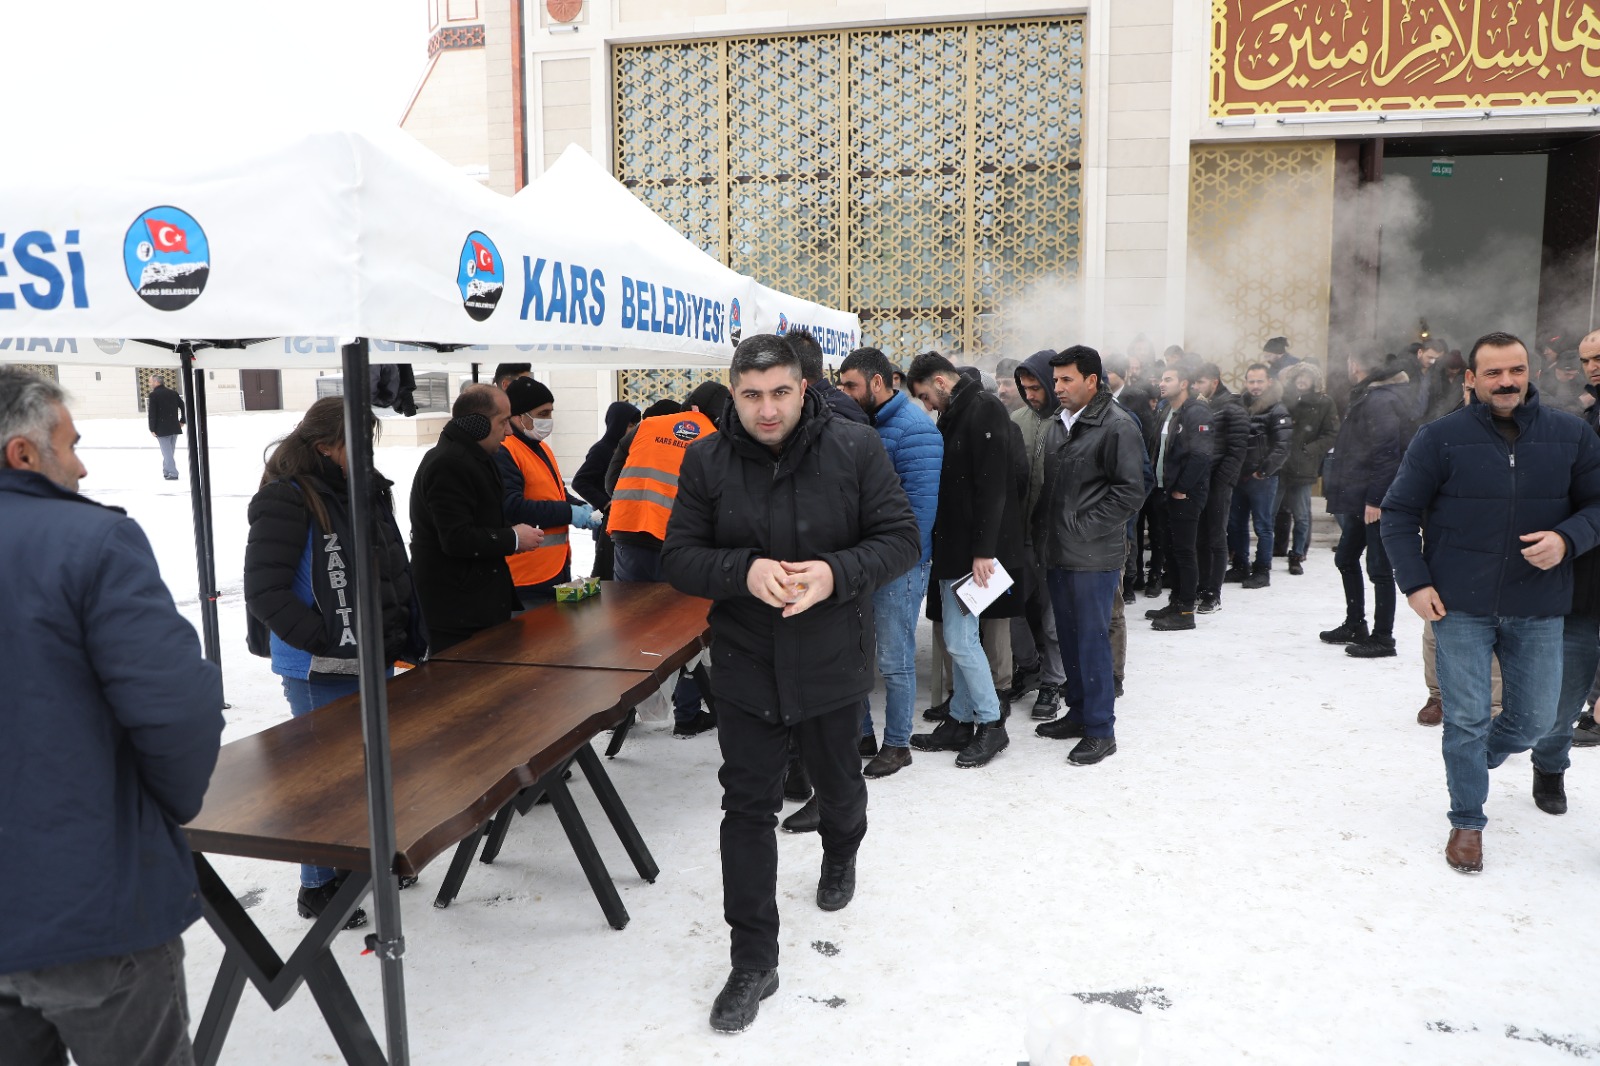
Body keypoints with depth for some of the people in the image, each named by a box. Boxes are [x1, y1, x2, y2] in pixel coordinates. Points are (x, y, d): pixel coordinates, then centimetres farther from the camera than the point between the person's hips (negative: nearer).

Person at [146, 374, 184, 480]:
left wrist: (152, 429, -9)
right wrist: (182, 421, 16)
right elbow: (183, 407, 10)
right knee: (170, 451, 16)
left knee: (167, 452, -3)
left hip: (162, 429, -6)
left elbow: (152, 413, -13)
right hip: (174, 428, 6)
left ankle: (173, 473, -6)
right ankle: (167, 471, 23)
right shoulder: (173, 393, 9)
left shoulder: (153, 395, -9)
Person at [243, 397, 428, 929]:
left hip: (374, 661, 8)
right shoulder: (286, 500, -16)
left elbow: (396, 572, 15)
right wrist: (329, 643, -22)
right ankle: (318, 887, 22)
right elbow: (265, 593, -19)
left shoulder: (368, 491, 8)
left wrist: (405, 637, 7)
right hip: (320, 672, -8)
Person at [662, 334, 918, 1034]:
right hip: (747, 666, 0)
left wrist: (838, 572, -27)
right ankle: (753, 963, 17)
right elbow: (677, 558, -6)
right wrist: (743, 570, -25)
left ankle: (840, 857, 58)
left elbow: (901, 539, -8)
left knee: (838, 786, 22)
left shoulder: (854, 448, -11)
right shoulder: (707, 461, -7)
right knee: (748, 807, 3)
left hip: (832, 662, 0)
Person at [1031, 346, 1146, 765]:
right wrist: (1043, 529, 9)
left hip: (1093, 555, -8)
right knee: (1069, 636, 15)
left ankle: (1101, 729, 8)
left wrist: (1084, 527, -15)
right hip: (1058, 553, 8)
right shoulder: (1057, 425, 13)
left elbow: (1130, 491, -15)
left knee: (1092, 638, -2)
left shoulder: (1118, 426, -11)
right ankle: (1078, 711, 29)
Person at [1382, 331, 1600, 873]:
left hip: (1537, 609, 3)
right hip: (1460, 605, -2)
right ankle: (1467, 822, 19)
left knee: (1535, 719, 11)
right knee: (1466, 719, 2)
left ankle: (1476, 759, 42)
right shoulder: (1441, 438, -6)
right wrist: (1415, 583, -9)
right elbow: (1399, 511, -1)